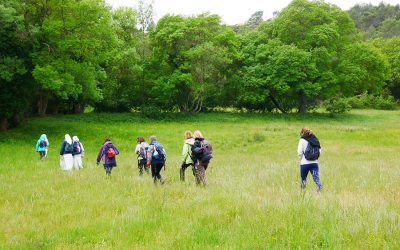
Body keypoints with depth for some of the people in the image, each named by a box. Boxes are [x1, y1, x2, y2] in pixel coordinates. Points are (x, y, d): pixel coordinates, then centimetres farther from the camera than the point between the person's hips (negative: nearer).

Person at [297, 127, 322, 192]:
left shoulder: (302, 140, -5)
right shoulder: (315, 139, 8)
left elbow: (299, 152, -10)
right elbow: (319, 151, 7)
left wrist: (300, 159, 6)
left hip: (304, 163, -3)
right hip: (314, 162, 3)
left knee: (303, 179, 13)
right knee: (316, 177, -2)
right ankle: (320, 189, -21)